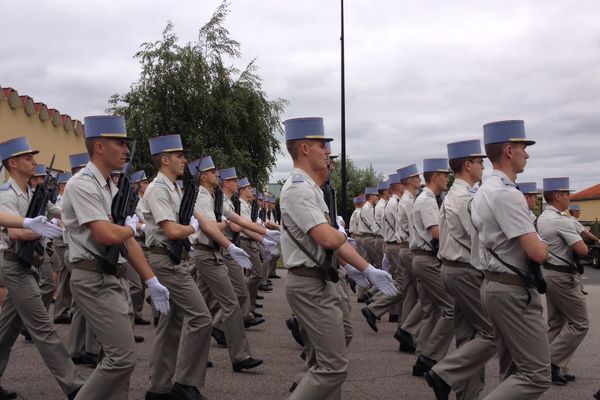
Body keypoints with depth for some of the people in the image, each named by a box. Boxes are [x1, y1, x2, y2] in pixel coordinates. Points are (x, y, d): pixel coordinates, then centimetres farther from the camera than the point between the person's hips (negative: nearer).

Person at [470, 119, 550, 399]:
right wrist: (543, 245, -1)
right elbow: (537, 253, -23)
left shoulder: (483, 192, 12)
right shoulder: (507, 194, -20)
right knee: (537, 375, -6)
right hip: (514, 290, -10)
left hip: (494, 284, 10)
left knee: (512, 370, 17)